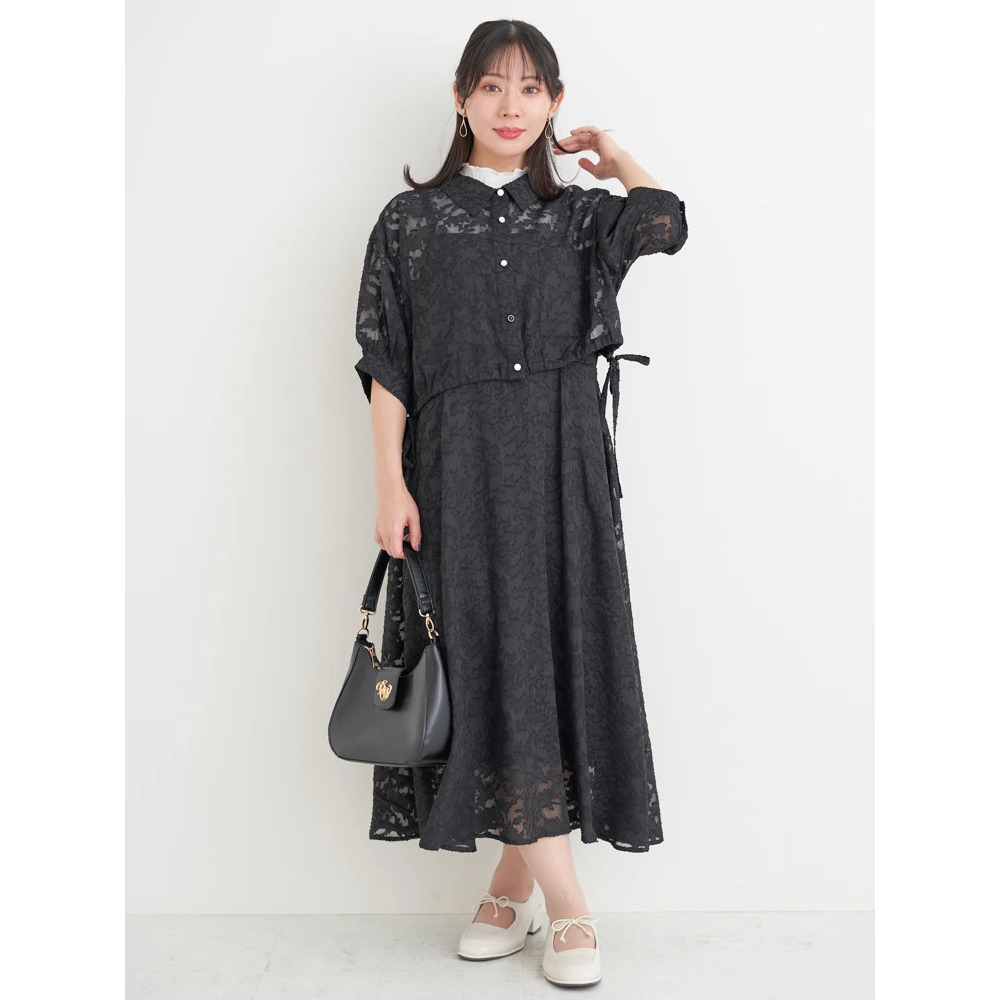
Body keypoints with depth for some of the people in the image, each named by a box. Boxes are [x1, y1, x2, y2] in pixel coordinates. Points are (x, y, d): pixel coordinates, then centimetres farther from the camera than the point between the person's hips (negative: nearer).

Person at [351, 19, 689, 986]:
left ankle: (515, 878, 18)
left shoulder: (577, 215, 11)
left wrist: (615, 158, 10)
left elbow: (667, 224, -9)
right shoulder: (411, 219, 7)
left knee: (554, 654, 1)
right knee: (491, 661, -5)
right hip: (460, 469, -1)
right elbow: (387, 364, 3)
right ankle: (563, 898, 5)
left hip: (562, 467, 2)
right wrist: (390, 482, -6)